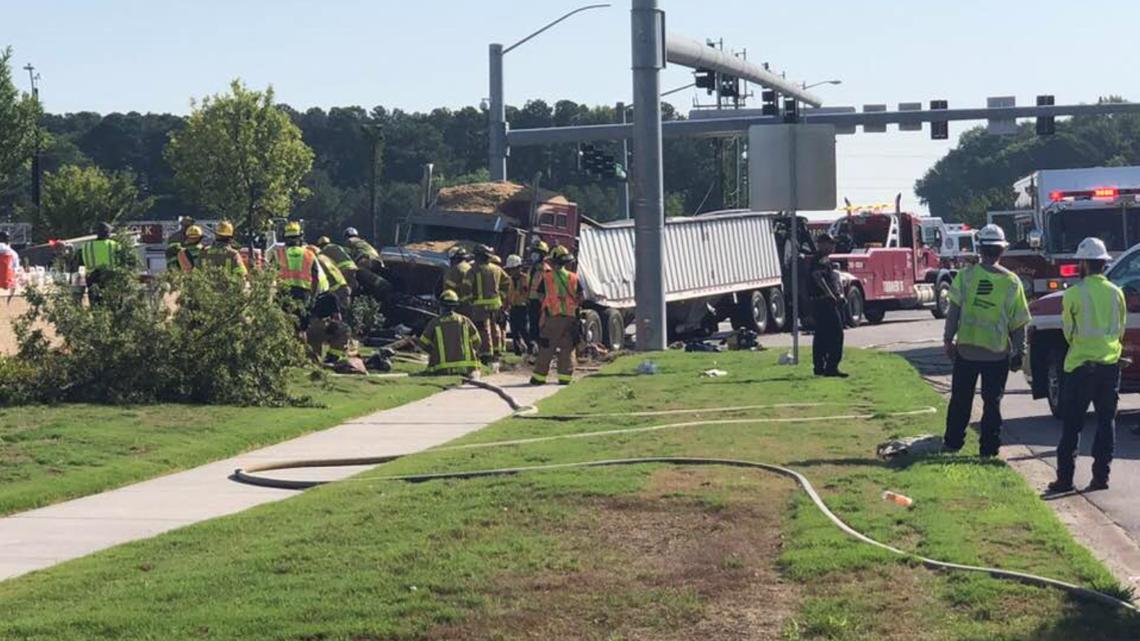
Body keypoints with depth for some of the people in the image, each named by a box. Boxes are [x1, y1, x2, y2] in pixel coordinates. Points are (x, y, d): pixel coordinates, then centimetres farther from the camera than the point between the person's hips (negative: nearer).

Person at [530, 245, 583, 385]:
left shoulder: (546, 277, -3)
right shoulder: (574, 278, 5)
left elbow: (537, 297, 1)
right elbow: (580, 299, 10)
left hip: (551, 317, -2)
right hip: (570, 317, 2)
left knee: (546, 349, 3)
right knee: (567, 349, 8)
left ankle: (539, 376, 5)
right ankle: (565, 377, 5)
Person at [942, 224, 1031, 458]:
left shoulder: (966, 276, -7)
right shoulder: (1011, 281, -5)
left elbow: (953, 311, -6)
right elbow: (1018, 323, -1)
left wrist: (948, 340, 4)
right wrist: (1019, 354, 8)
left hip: (966, 349, 0)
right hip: (997, 352, 0)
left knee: (960, 399, 15)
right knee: (992, 403, 9)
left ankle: (953, 442, 21)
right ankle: (989, 448, 9)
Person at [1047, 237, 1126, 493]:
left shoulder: (1074, 294, -10)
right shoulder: (1116, 292, 3)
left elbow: (1068, 330, 1)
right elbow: (1121, 328, 13)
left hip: (1081, 364, -4)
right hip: (1110, 363, 4)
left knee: (1072, 424, 2)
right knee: (1106, 421, 9)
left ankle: (1065, 477, 1)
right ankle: (1101, 476, 8)